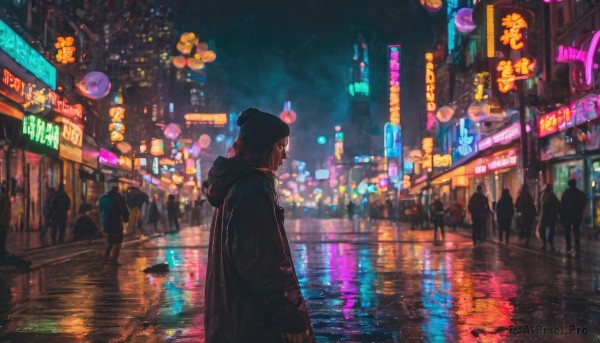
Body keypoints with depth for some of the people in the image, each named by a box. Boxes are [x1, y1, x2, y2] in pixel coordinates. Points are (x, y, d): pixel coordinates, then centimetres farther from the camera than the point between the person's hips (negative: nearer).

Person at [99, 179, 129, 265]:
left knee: (109, 242, 19)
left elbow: (100, 210, 17)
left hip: (106, 223, 7)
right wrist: (126, 219, 7)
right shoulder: (118, 198, -14)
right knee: (117, 242, 0)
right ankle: (114, 259, -8)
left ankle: (106, 258, 15)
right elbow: (124, 211, -12)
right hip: (116, 223, -7)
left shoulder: (103, 198, 8)